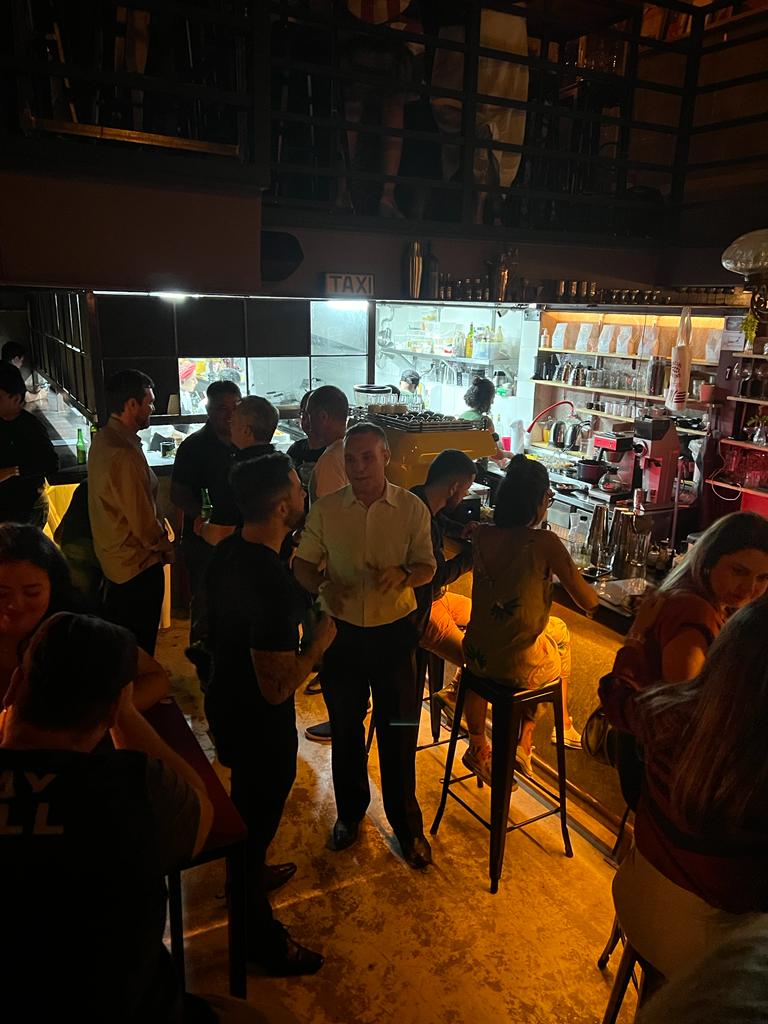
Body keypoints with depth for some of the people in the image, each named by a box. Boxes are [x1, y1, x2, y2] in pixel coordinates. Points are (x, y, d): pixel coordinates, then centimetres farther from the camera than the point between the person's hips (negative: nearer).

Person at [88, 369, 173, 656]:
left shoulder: (102, 439, 2)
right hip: (137, 565, -10)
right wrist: (166, 548, -5)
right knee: (139, 649, 9)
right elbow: (143, 521, -24)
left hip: (111, 555, 10)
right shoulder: (124, 455, -29)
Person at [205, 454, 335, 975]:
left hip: (225, 701, 9)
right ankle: (261, 937, 37)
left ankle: (251, 872, 58)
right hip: (259, 723, -8)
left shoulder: (228, 552, -7)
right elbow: (277, 687, -32)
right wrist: (319, 641, -18)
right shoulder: (273, 583, -36)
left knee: (247, 802, 31)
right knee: (260, 815, 13)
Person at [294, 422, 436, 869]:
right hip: (342, 631, 2)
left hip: (395, 631, -1)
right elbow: (304, 563, 3)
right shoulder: (325, 509, -5)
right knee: (345, 727, 17)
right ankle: (350, 811, 41)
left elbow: (427, 567, -1)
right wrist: (321, 584, -19)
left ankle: (406, 824, 31)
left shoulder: (413, 508, -7)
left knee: (399, 731, 9)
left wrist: (404, 574, -23)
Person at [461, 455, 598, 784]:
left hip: (476, 657, 4)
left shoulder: (481, 536, -4)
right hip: (520, 666, -3)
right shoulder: (545, 543, -18)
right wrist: (593, 597, 13)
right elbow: (588, 603, -7)